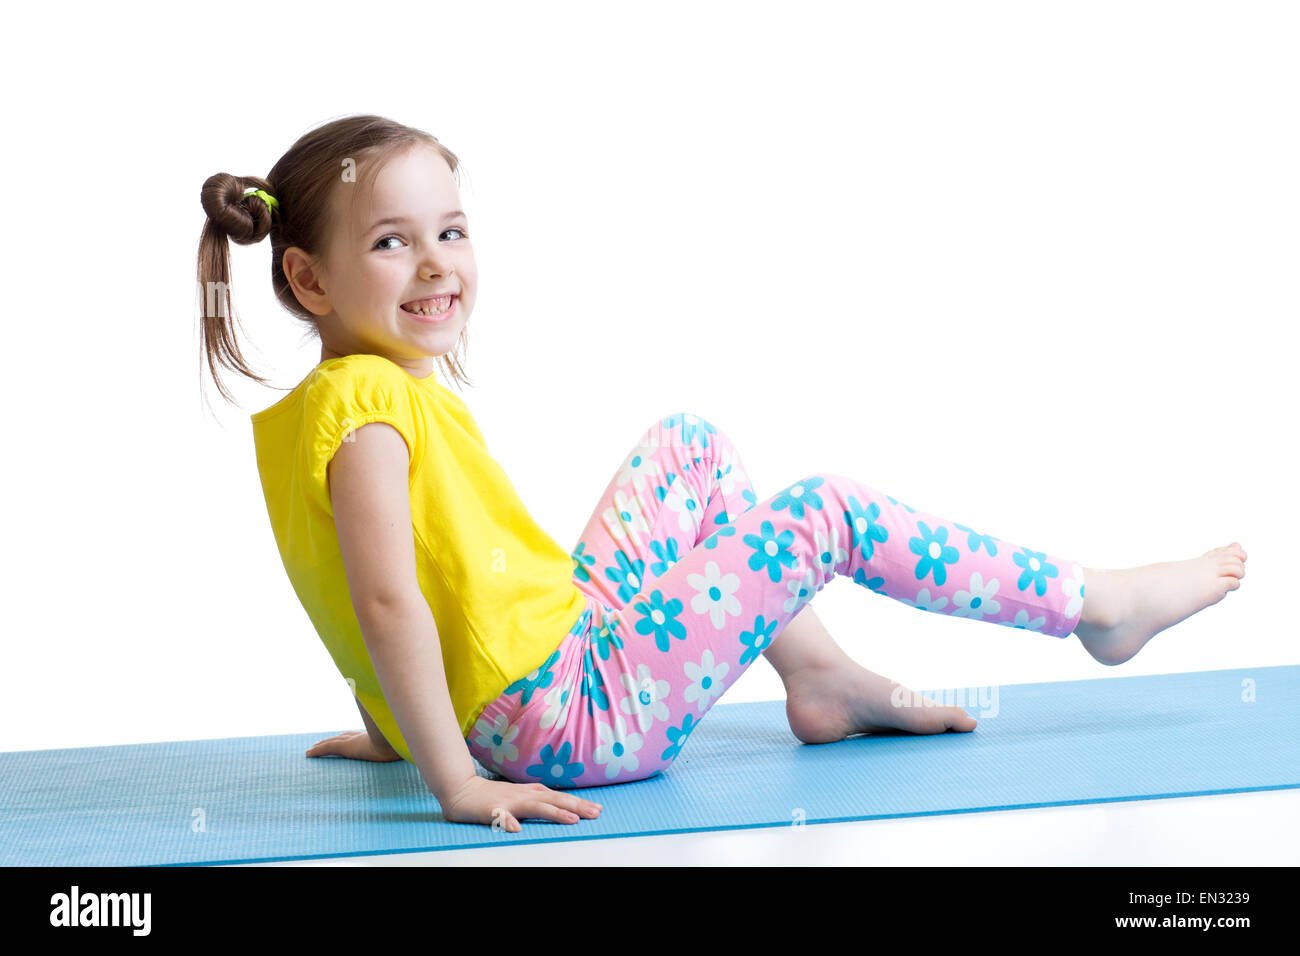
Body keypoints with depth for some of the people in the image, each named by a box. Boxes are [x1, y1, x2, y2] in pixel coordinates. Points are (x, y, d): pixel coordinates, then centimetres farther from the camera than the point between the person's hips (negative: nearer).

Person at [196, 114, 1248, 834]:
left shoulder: (310, 413, 9)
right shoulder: (368, 402, -21)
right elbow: (390, 601, -29)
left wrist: (394, 730, 22)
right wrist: (457, 781, -28)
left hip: (565, 647, 11)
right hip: (568, 724, -11)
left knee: (689, 444, 20)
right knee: (827, 512, -5)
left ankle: (821, 678, 21)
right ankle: (1095, 604, 10)